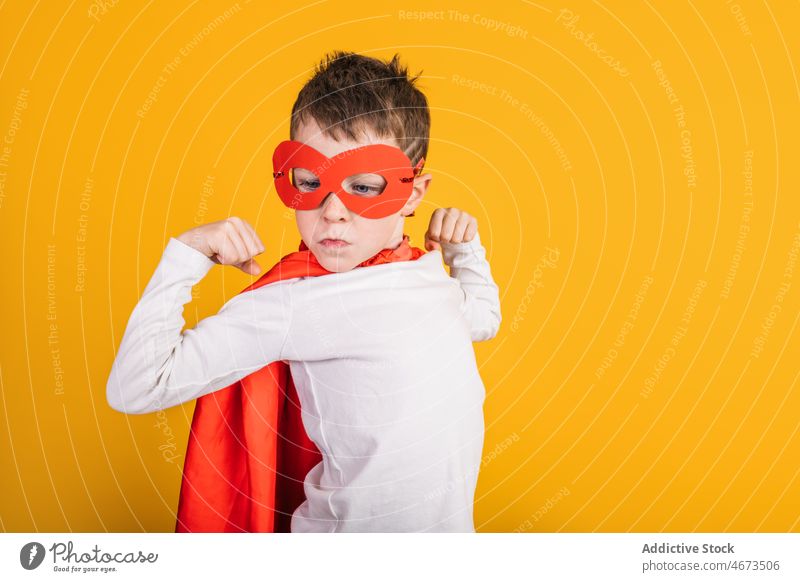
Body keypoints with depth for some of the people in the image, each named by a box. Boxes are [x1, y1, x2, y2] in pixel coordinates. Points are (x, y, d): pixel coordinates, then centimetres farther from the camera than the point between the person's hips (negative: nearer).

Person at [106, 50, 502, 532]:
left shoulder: (427, 270, -5)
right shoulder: (290, 307, -22)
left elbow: (484, 319, 18)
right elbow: (134, 389, -24)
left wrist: (466, 246, 4)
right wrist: (186, 255, -26)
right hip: (352, 528, -5)